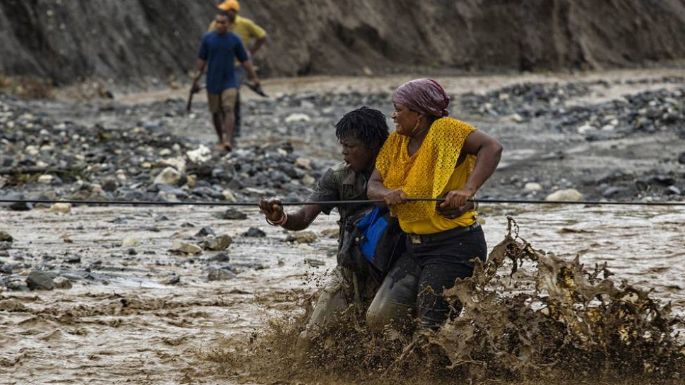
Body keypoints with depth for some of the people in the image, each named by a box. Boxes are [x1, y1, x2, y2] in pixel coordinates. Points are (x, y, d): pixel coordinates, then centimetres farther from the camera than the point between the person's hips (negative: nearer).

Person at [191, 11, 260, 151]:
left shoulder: (235, 40, -2)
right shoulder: (207, 38, -1)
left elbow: (245, 60, 4)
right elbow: (201, 60, 3)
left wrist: (254, 77, 2)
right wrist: (196, 80, 0)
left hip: (229, 82, -2)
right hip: (212, 82, 2)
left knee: (228, 110, -15)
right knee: (216, 112, 9)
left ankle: (228, 141, -22)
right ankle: (221, 139, 26)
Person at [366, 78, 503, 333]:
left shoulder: (444, 130, -12)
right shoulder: (395, 143, 10)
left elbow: (492, 148, -23)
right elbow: (373, 185, 6)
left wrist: (468, 189, -34)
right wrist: (387, 193, -18)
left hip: (454, 246, -8)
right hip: (415, 248, 8)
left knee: (431, 328, -10)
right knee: (378, 319, 2)